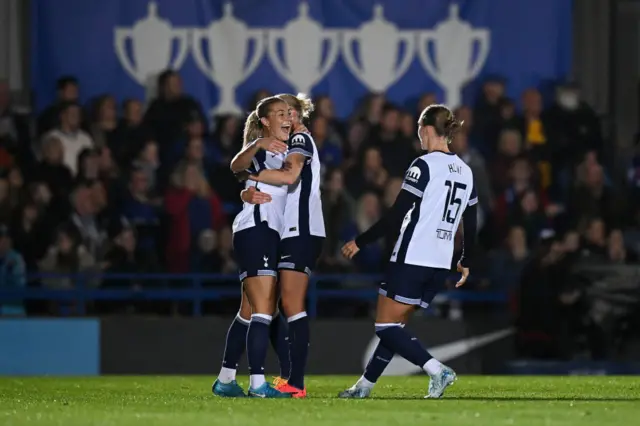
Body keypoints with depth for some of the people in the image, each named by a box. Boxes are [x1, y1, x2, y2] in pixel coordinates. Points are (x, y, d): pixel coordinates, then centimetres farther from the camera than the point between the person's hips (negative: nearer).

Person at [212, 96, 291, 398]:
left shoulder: (284, 153, 18)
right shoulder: (258, 152, -7)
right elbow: (237, 165, -28)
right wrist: (257, 144, -46)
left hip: (271, 235, 9)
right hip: (255, 230, -9)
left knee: (249, 313, 13)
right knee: (263, 311, -15)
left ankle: (225, 379, 20)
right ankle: (258, 383, -20)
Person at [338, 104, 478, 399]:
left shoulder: (424, 165, -12)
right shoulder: (465, 171, 10)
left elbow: (396, 214, -15)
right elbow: (470, 224, 15)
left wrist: (360, 242, -7)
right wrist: (466, 262, 29)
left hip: (411, 260, -8)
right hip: (440, 264, 8)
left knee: (386, 326, -2)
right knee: (394, 325, 16)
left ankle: (437, 370, -17)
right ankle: (365, 385, 19)